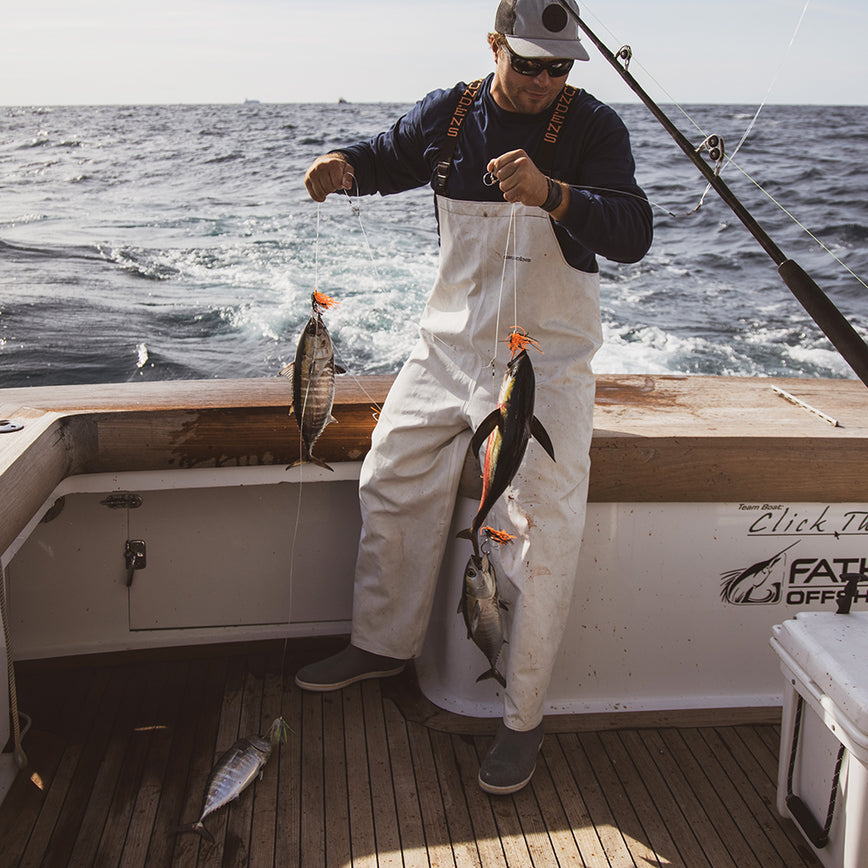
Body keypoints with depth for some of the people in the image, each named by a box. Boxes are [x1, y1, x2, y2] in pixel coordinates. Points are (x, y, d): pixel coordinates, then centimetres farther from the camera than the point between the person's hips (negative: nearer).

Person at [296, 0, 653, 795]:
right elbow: (386, 160, 21)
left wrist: (547, 192, -40)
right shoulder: (447, 116, 3)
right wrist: (342, 163, -3)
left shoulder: (592, 126, -10)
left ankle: (523, 720, 9)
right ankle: (383, 644, 34)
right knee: (391, 487, 12)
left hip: (546, 365, -5)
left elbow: (632, 235, -22)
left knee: (540, 540, -8)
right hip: (448, 349, 5)